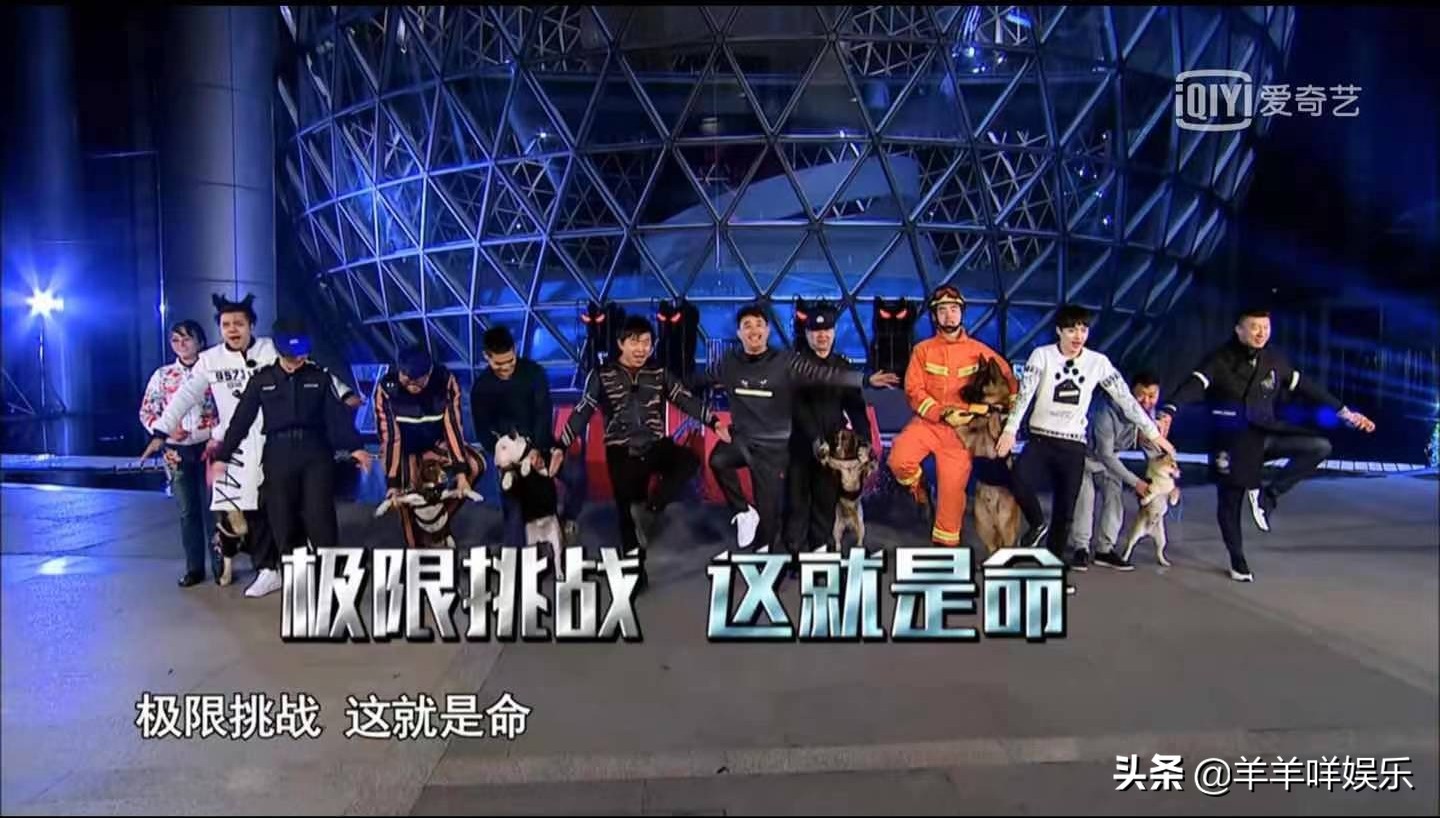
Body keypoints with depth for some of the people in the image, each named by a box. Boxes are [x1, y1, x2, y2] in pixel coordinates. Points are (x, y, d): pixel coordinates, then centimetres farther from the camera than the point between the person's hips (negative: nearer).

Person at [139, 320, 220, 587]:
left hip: (207, 447, -3)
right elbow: (147, 412, 9)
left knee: (212, 507, -1)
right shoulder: (162, 375, 7)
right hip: (177, 450, 3)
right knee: (188, 510, 8)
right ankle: (194, 567, 16)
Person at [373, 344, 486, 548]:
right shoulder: (385, 387, -28)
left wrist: (461, 473, -28)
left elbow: (453, 426, -24)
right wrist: (392, 483, -31)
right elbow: (390, 437, -27)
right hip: (403, 449, -2)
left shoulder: (446, 381, -24)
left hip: (435, 443, 2)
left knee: (475, 465, -17)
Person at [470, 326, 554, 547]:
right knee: (513, 507, -4)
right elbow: (483, 430, -5)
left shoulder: (534, 372, -9)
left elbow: (544, 412, -15)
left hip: (541, 446, 1)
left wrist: (537, 448, -26)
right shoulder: (481, 387, -5)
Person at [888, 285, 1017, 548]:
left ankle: (946, 542, 20)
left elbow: (1007, 379, 12)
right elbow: (914, 390, -5)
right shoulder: (922, 349, 2)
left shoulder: (979, 351, 4)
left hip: (961, 429, 1)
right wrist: (942, 413, -16)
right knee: (899, 460, -26)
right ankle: (918, 487, 9)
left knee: (952, 488, 1)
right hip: (927, 422, 0)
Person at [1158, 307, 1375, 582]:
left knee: (1320, 446, -15)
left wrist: (1345, 412, 13)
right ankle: (1238, 561, 22)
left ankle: (1267, 495, -5)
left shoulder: (1275, 360, 2)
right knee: (1229, 501, 2)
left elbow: (1306, 386, 11)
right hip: (1231, 440, -4)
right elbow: (1193, 385, -28)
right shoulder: (1221, 360, -13)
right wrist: (1169, 412, -46)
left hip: (1264, 433, 5)